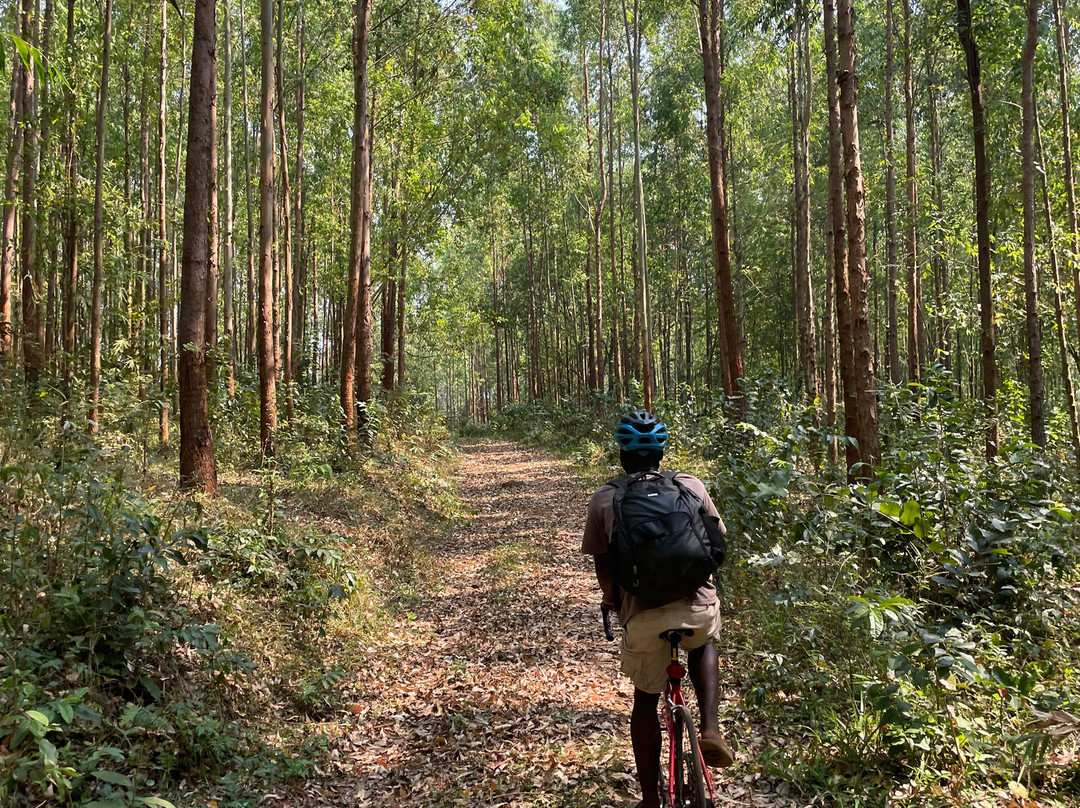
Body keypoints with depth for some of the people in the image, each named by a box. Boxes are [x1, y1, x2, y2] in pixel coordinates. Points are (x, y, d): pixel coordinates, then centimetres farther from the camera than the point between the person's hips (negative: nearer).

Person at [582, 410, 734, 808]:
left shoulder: (604, 499, 3)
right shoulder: (692, 486, 5)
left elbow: (603, 567, 8)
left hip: (643, 617, -1)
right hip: (698, 607, 1)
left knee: (646, 700, 24)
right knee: (703, 646, 37)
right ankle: (710, 728, 19)